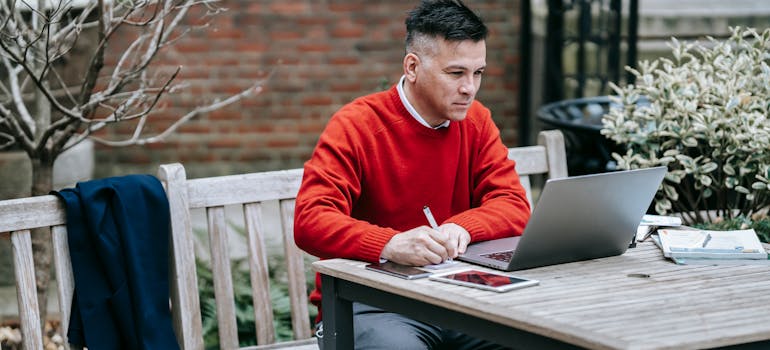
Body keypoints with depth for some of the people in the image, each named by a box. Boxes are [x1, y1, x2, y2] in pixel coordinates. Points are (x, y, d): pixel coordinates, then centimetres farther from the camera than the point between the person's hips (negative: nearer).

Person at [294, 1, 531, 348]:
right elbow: (310, 222, -19)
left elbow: (514, 205, 0)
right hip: (370, 302, -4)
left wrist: (462, 227, -23)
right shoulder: (355, 125, -9)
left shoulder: (476, 120, 7)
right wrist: (390, 244, -37)